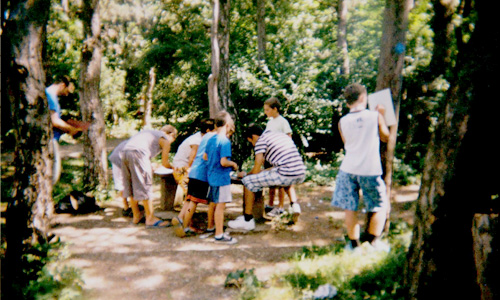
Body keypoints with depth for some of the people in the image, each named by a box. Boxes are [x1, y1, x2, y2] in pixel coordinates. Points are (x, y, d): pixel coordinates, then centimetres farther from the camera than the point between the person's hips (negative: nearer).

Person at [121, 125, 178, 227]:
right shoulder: (166, 139, 13)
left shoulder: (151, 132, 33)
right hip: (138, 153, -8)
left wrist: (150, 167, 41)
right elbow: (164, 163, 13)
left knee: (131, 186, 14)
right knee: (144, 186, -2)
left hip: (125, 151, 8)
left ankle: (136, 216, 26)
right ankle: (150, 219, 3)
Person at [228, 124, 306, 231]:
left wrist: (245, 174, 23)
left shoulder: (261, 141, 4)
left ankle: (247, 220, 10)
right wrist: (265, 171, 39)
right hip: (301, 175, 8)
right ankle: (295, 205, 21)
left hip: (286, 175, -8)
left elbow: (256, 171, 2)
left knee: (247, 181, 4)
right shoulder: (282, 135, 27)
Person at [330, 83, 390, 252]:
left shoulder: (343, 122, -1)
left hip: (348, 169, 2)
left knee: (350, 209, 10)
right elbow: (385, 137, 9)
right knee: (380, 206, 16)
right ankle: (372, 242, 17)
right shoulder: (375, 116, -6)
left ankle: (353, 243, 18)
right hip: (370, 170, -2)